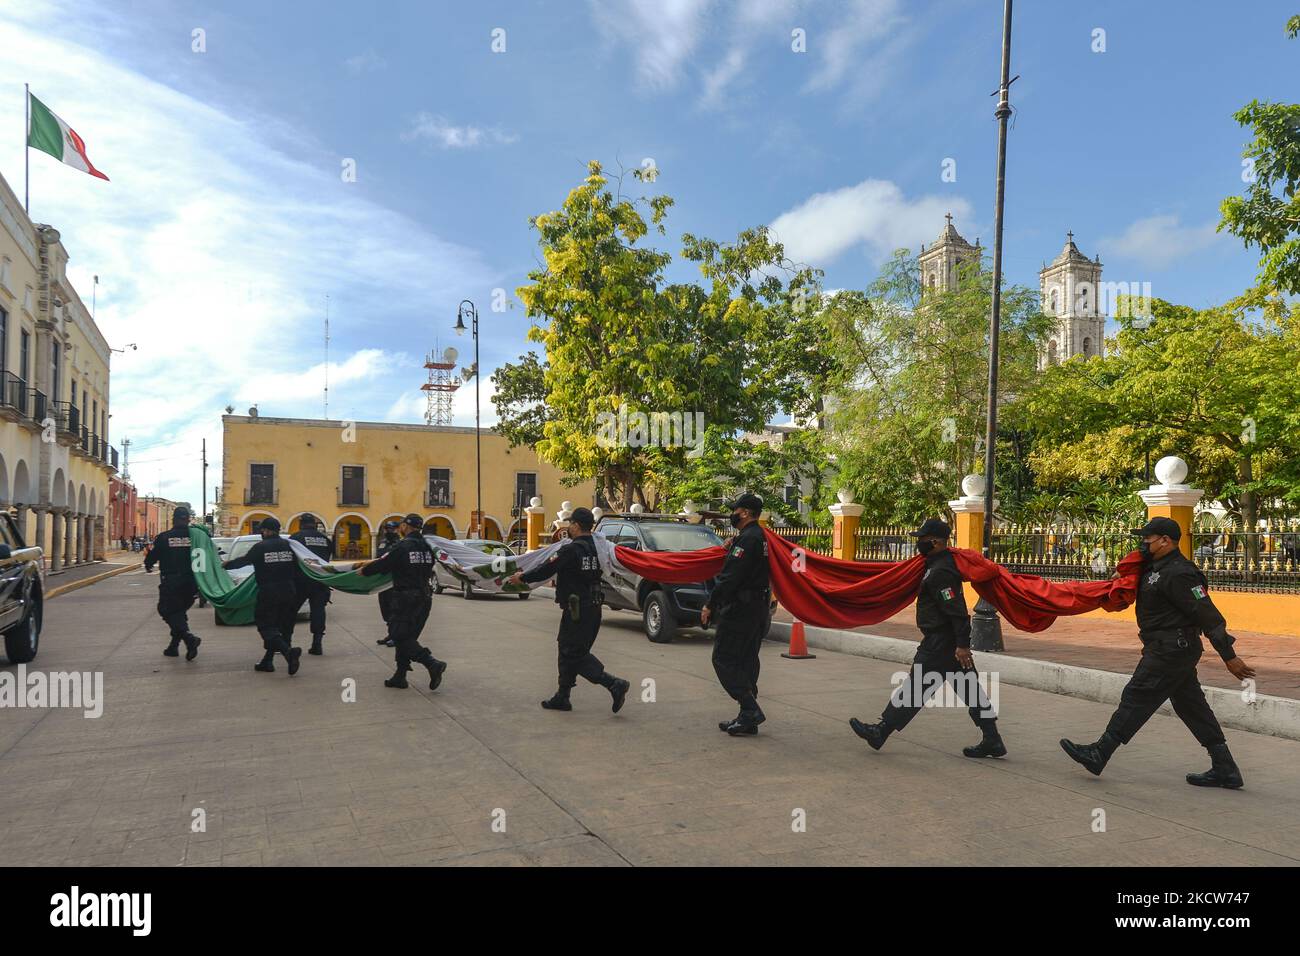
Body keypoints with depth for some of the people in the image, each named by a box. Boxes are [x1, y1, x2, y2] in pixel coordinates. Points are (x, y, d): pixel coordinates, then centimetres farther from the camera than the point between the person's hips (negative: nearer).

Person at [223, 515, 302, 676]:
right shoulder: (288, 546, 7)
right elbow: (296, 569, 11)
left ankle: (288, 651, -24)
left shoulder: (261, 547, -6)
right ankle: (267, 662, 19)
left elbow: (243, 561, 6)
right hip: (288, 592, 5)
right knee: (283, 627, 14)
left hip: (268, 593, -5)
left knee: (267, 627, -1)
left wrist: (226, 565, 22)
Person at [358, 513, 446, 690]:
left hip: (405, 598, -8)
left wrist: (363, 570, 13)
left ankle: (433, 664, -18)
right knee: (406, 636, 15)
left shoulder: (401, 547, -14)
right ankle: (400, 677, 17)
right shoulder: (426, 547, 9)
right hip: (425, 597, 8)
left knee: (400, 636, -3)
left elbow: (382, 565, -8)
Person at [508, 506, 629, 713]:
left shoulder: (571, 550, -18)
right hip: (593, 608, 9)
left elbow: (546, 569, -12)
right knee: (568, 651, 17)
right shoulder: (595, 547, 8)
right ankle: (562, 697, 24)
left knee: (575, 654, -2)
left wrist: (522, 578, 3)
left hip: (576, 611, -9)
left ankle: (614, 684, -11)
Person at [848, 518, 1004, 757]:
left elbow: (957, 610, -25)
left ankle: (880, 732, 6)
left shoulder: (940, 572, -20)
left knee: (915, 688, -2)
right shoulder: (942, 563, 12)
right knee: (970, 690, 12)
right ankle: (992, 740, 17)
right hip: (954, 641, 10)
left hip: (940, 642, -10)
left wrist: (962, 644, -25)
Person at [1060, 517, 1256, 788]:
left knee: (1136, 698, -5)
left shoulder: (1178, 575, -19)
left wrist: (1229, 656, -20)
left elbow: (1208, 615, -20)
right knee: (1192, 707, 14)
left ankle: (1099, 754, 1)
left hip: (1169, 651, -11)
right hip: (1176, 650, 11)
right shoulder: (1157, 568, 13)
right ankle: (1225, 770, 20)